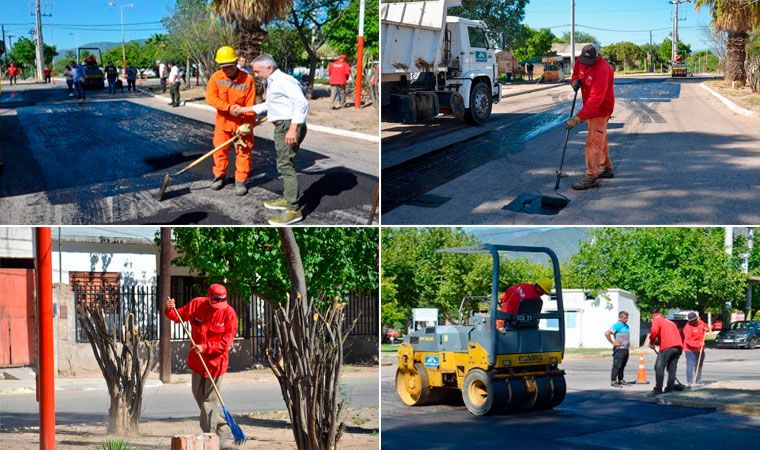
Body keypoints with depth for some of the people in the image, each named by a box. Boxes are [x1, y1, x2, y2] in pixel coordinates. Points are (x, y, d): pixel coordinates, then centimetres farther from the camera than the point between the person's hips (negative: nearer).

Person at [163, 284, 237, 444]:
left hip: (216, 361, -6)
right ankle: (224, 427, 33)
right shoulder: (196, 304, -7)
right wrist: (169, 310, -15)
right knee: (199, 395, 17)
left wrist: (205, 347, -28)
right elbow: (179, 315, 7)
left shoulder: (229, 313, -17)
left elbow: (226, 341, -18)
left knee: (209, 399, -6)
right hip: (197, 359, 6)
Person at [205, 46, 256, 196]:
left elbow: (250, 105, -13)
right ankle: (220, 176, 28)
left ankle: (241, 180, 12)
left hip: (242, 122, -2)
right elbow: (210, 97, -20)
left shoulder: (248, 79, -16)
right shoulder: (216, 77, -10)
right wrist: (229, 107, -32)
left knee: (244, 151, 2)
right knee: (220, 149, 11)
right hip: (223, 121, 2)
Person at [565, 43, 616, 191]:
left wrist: (578, 118, -43)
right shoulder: (580, 61, -5)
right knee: (600, 138, 21)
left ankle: (591, 177, -9)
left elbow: (596, 99, -37)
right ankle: (606, 169, 35)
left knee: (593, 142, -11)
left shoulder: (602, 69, -31)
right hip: (591, 106, 9)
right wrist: (575, 81, -10)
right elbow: (576, 74, 17)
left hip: (601, 108, -9)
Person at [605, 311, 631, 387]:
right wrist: (613, 343, -18)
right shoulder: (617, 326, -11)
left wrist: (628, 343, 19)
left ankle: (621, 380, 21)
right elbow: (607, 333, -22)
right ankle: (613, 381, -4)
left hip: (625, 349, 8)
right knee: (617, 365, -7)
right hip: (619, 349, -8)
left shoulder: (627, 326, 15)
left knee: (623, 365, 13)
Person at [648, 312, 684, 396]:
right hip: (679, 346, 7)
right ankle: (670, 388, 10)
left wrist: (651, 342, 5)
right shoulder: (671, 323, 33)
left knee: (659, 367, -6)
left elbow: (654, 331, -9)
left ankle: (658, 389, -11)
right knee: (672, 368, 12)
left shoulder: (656, 320, 12)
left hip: (667, 346, -7)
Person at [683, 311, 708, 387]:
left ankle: (698, 381, 29)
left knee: (699, 366, 16)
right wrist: (698, 344, -35)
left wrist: (705, 328, -2)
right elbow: (688, 341, -26)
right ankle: (689, 383, -14)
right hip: (690, 350, -8)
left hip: (700, 349, 8)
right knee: (690, 366, -15)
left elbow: (706, 327, 22)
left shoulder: (700, 322, 1)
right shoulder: (687, 327, -20)